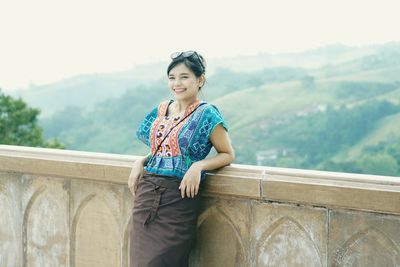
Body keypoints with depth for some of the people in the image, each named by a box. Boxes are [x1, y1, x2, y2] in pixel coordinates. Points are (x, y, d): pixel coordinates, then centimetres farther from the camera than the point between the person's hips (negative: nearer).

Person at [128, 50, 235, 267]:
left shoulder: (206, 115, -6)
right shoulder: (161, 110, 11)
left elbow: (227, 154, -2)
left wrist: (198, 166, -18)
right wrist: (140, 162, 4)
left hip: (178, 196, -6)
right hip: (146, 193, 6)